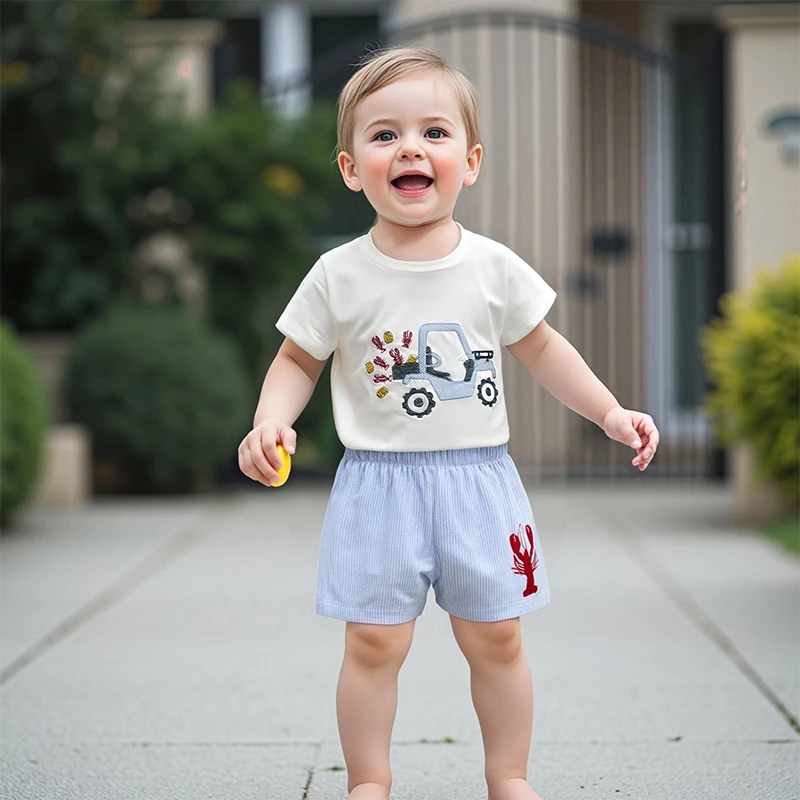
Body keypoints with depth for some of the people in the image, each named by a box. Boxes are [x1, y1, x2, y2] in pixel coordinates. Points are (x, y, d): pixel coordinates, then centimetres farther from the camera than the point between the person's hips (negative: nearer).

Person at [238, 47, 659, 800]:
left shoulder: (494, 267, 0)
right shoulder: (339, 276, -5)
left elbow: (540, 347, 12)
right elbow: (297, 361, 4)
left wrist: (609, 412, 6)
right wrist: (269, 424, -14)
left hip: (478, 476, 2)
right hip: (378, 482, -1)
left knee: (496, 637, 9)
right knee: (374, 642, 0)